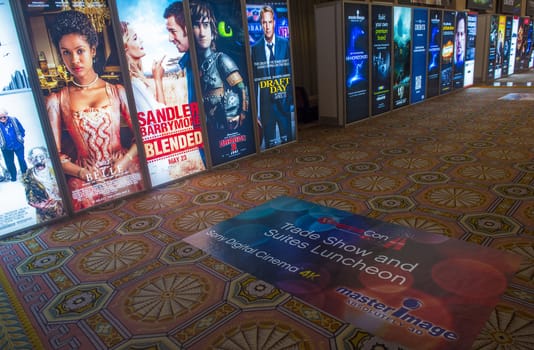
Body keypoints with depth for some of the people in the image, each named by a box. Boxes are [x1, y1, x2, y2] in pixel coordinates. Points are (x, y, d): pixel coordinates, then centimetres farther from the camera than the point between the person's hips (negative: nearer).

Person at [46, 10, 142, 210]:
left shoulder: (117, 92, 6)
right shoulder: (56, 101, 5)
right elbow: (54, 153, 4)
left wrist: (125, 160, -12)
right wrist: (81, 172, -12)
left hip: (125, 173, 1)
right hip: (85, 183, 0)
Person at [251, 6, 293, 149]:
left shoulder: (285, 43, 0)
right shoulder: (255, 48, 1)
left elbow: (291, 71, 3)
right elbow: (254, 78, 2)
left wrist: (290, 97, -3)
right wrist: (254, 107, 0)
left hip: (283, 100, 0)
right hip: (265, 101, 0)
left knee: (287, 137, 8)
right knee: (269, 141, 9)